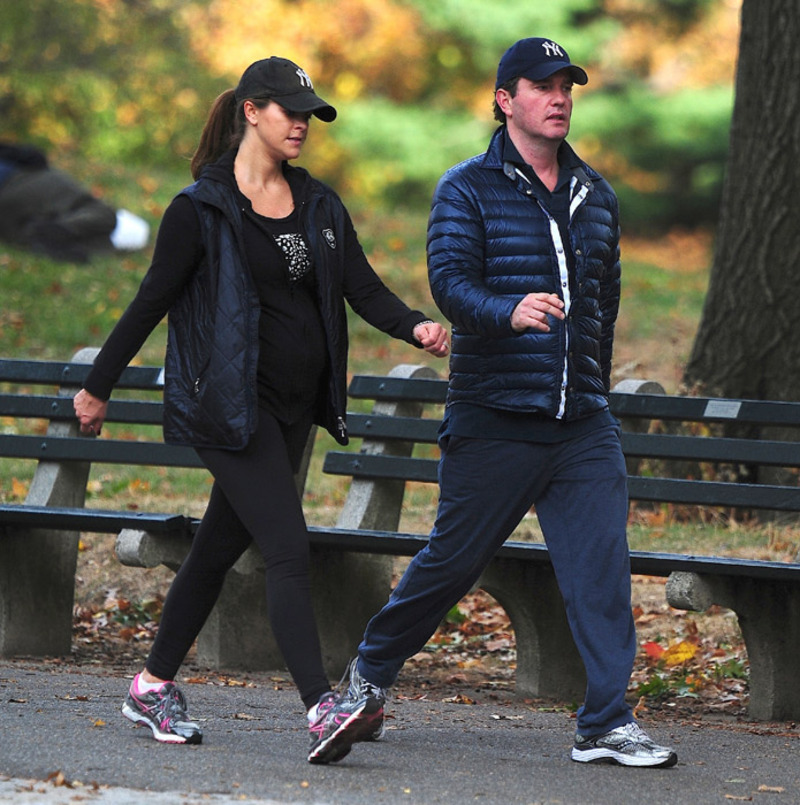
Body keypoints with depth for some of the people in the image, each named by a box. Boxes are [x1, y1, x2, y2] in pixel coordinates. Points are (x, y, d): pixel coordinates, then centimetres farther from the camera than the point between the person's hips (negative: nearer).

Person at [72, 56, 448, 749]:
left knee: (223, 544, 13)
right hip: (229, 401, -7)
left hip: (294, 405, 7)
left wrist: (417, 328, -16)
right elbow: (152, 301, -3)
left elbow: (363, 288, 3)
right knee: (289, 547, -16)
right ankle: (321, 708, -22)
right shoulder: (202, 208, -7)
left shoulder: (320, 205, 11)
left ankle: (154, 687, 25)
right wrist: (99, 387, 1)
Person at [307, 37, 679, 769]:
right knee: (452, 562, 3)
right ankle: (371, 676, 25)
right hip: (492, 423, -4)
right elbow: (450, 281, -16)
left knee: (601, 566, -7)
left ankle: (606, 723, -3)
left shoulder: (596, 195, 14)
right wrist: (509, 313, -36)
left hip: (582, 427, 4)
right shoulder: (469, 189, -2)